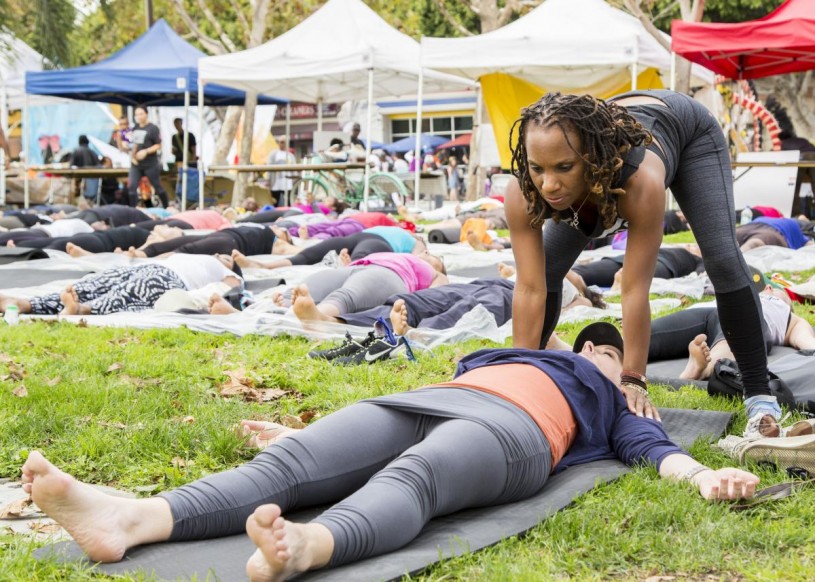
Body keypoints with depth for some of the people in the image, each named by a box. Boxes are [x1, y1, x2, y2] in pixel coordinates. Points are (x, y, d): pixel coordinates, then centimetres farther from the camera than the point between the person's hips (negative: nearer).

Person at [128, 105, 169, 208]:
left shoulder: (153, 129, -8)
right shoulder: (135, 129, 10)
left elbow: (158, 146, -10)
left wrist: (146, 151, -23)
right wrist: (132, 156, 3)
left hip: (150, 164, -5)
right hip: (136, 164, 5)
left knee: (157, 187, 6)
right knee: (132, 186, -6)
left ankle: (167, 208, 22)